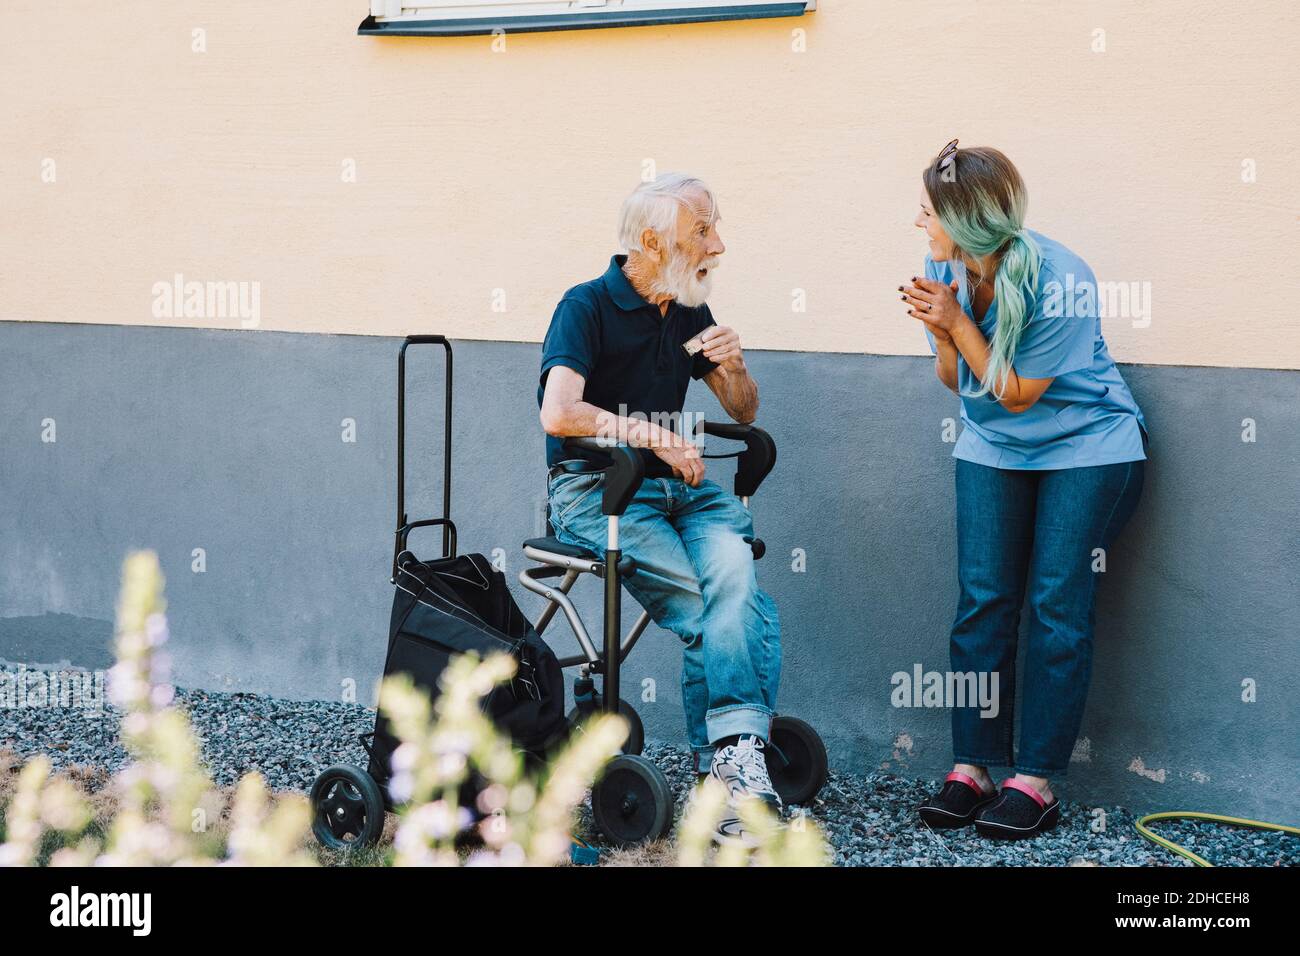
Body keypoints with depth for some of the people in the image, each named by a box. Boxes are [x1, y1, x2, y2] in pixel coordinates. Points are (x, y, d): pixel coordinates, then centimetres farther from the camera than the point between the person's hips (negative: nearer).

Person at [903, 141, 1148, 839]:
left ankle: (1035, 781, -3)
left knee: (1056, 608, -7)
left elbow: (1017, 392, -19)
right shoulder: (946, 270, -8)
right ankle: (970, 769, 2)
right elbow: (957, 382, 2)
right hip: (993, 449, 5)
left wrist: (956, 322, -25)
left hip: (1087, 447, -5)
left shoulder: (1059, 280, -26)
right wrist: (942, 335, -19)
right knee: (981, 603, -3)